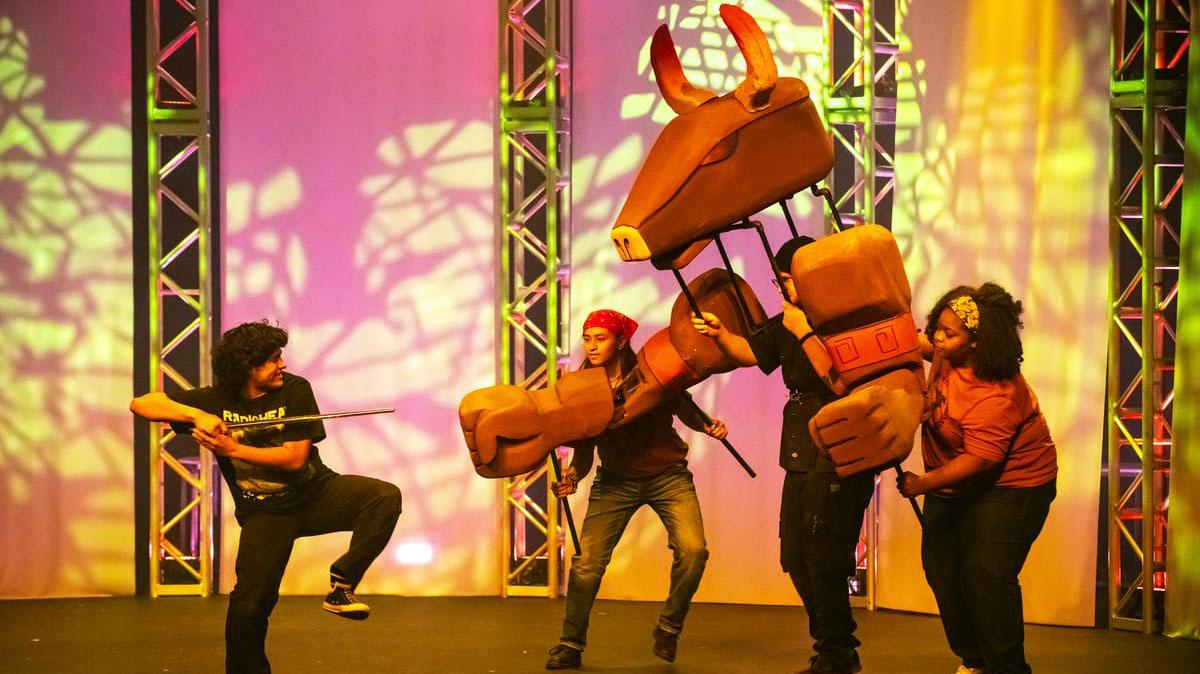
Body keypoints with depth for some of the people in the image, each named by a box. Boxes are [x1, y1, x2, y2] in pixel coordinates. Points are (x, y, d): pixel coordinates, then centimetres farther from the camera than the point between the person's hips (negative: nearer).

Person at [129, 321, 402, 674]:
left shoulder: (294, 390, -8)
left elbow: (295, 458, -14)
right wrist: (196, 415, -25)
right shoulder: (216, 400, -6)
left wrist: (231, 449, -20)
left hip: (317, 492, 0)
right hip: (266, 512, 0)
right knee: (248, 606, -10)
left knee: (385, 496, -25)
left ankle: (341, 585, -20)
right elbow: (141, 404, -10)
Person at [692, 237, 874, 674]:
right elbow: (750, 352, 14)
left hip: (838, 460, -9)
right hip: (801, 457, 10)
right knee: (797, 560, 15)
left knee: (823, 562, -7)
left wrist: (804, 332, -21)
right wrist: (719, 333, -4)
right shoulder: (789, 320, 11)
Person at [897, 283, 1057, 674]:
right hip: (955, 487, 9)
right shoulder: (946, 355, -8)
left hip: (1008, 485, -9)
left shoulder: (997, 395, -31)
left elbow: (980, 460, -31)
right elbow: (919, 345, 16)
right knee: (941, 566, 5)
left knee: (986, 575, -16)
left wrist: (925, 483, -29)